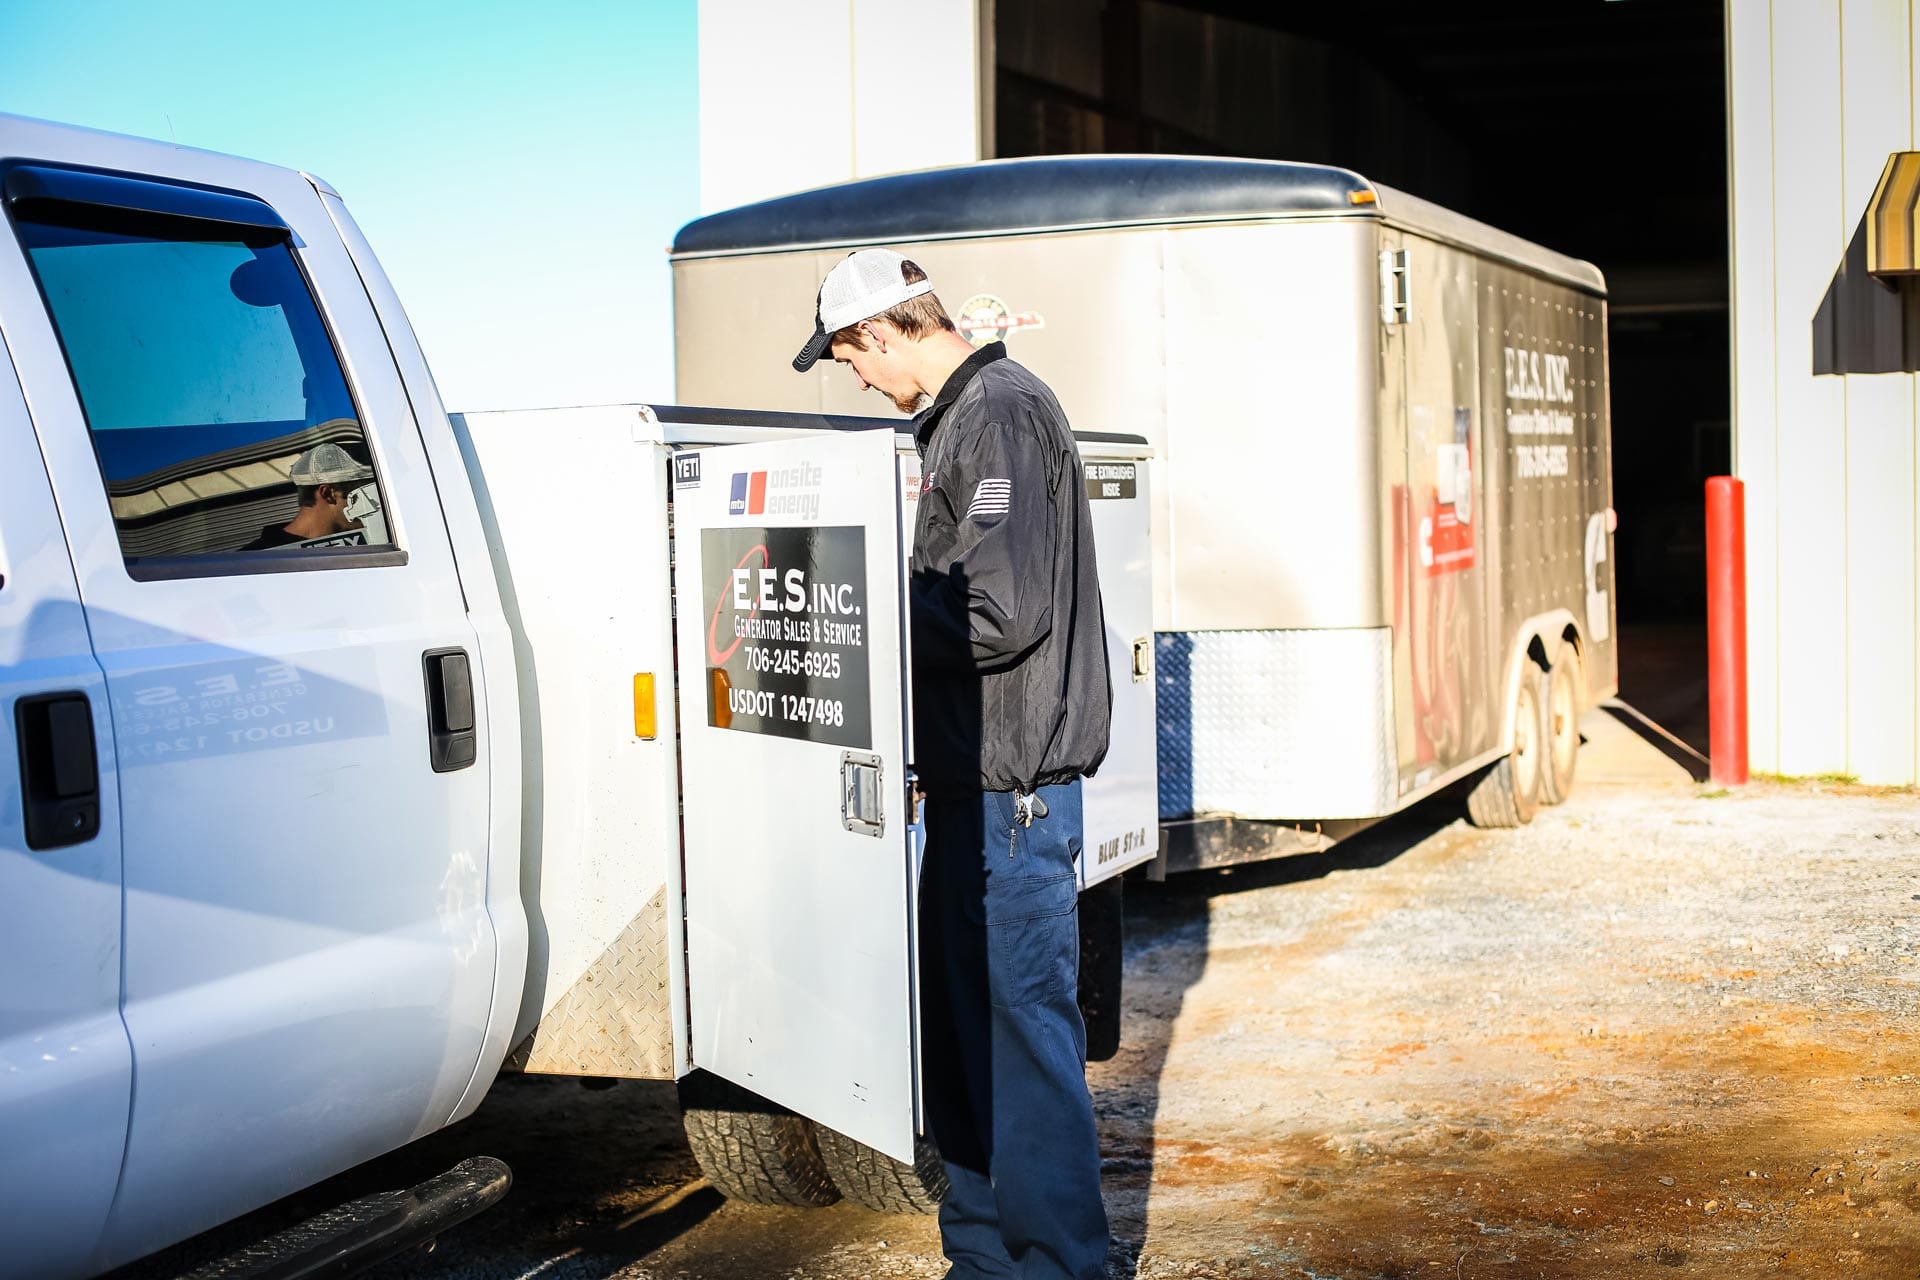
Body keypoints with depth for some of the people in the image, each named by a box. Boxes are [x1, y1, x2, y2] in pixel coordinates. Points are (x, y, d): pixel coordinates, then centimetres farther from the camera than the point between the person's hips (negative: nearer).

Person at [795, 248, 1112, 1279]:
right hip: (973, 777, 11)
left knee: (1024, 1024, -5)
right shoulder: (960, 416, 17)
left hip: (1013, 785, -11)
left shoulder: (1001, 413, -14)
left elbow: (1000, 611, -21)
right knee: (961, 1019, 16)